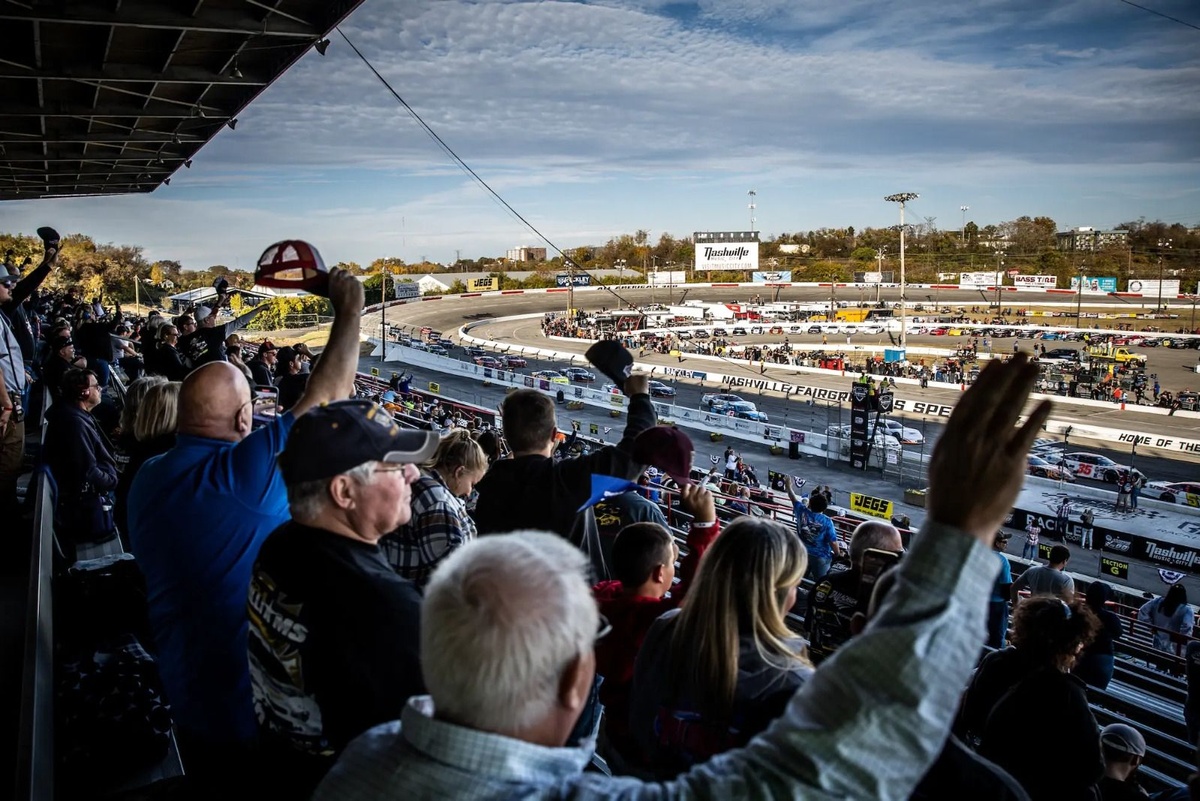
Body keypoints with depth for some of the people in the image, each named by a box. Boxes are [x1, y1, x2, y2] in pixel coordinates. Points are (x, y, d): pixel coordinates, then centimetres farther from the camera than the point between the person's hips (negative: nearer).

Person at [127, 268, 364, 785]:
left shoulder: (149, 478, -2)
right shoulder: (245, 471, -25)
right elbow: (330, 394, -20)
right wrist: (349, 310, -9)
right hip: (253, 699, -7)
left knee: (211, 783, 25)